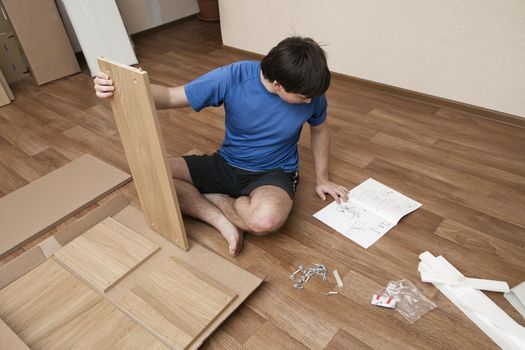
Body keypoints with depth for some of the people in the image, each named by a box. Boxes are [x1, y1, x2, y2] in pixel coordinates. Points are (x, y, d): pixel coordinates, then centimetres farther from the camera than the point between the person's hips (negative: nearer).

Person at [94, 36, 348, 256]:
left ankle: (210, 199, -9)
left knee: (267, 219, -38)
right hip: (226, 164, 2)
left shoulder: (311, 93, -16)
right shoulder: (233, 78, -21)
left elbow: (320, 129, 7)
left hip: (273, 173, -1)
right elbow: (170, 96, -16)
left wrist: (321, 179, 8)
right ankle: (221, 220, -19)